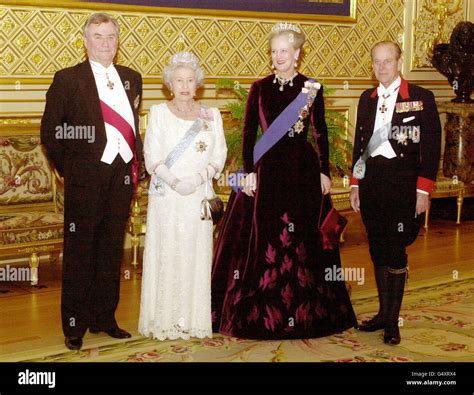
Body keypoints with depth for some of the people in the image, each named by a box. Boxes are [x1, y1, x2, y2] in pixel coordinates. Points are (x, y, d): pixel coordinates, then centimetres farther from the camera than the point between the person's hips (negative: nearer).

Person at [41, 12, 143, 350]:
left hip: (122, 177, 5)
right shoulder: (68, 79, -2)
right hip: (86, 179, -4)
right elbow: (50, 132, -1)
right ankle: (75, 326, 12)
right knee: (80, 253, 3)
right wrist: (68, 169, -1)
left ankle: (104, 319, 24)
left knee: (112, 252, 12)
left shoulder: (132, 78, 12)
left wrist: (135, 164, 7)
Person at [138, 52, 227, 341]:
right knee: (165, 255, -1)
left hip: (199, 197, 2)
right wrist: (174, 181, -17)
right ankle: (165, 321, 6)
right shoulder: (159, 113, 4)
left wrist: (199, 178, -14)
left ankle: (194, 320, 10)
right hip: (166, 197, -1)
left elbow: (219, 157, 4)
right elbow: (152, 157, -2)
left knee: (196, 257, 2)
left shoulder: (211, 116, 9)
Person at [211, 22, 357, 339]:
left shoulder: (311, 88, 3)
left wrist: (325, 172, 1)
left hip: (303, 170, 0)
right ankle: (261, 311, 12)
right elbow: (249, 133, 3)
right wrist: (249, 172, -5)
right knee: (264, 239, 1)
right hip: (268, 169, 0)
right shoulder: (259, 88, 4)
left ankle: (305, 310, 17)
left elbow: (321, 133, 5)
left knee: (304, 239, 5)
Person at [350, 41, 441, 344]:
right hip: (371, 181, 5)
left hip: (402, 183, -5)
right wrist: (355, 184, 11)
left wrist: (424, 190, -9)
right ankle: (383, 313, 22)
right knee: (378, 251, 11)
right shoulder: (367, 99, 12)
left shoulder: (421, 98, -2)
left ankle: (392, 321, 6)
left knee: (395, 251, -4)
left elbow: (431, 146, -4)